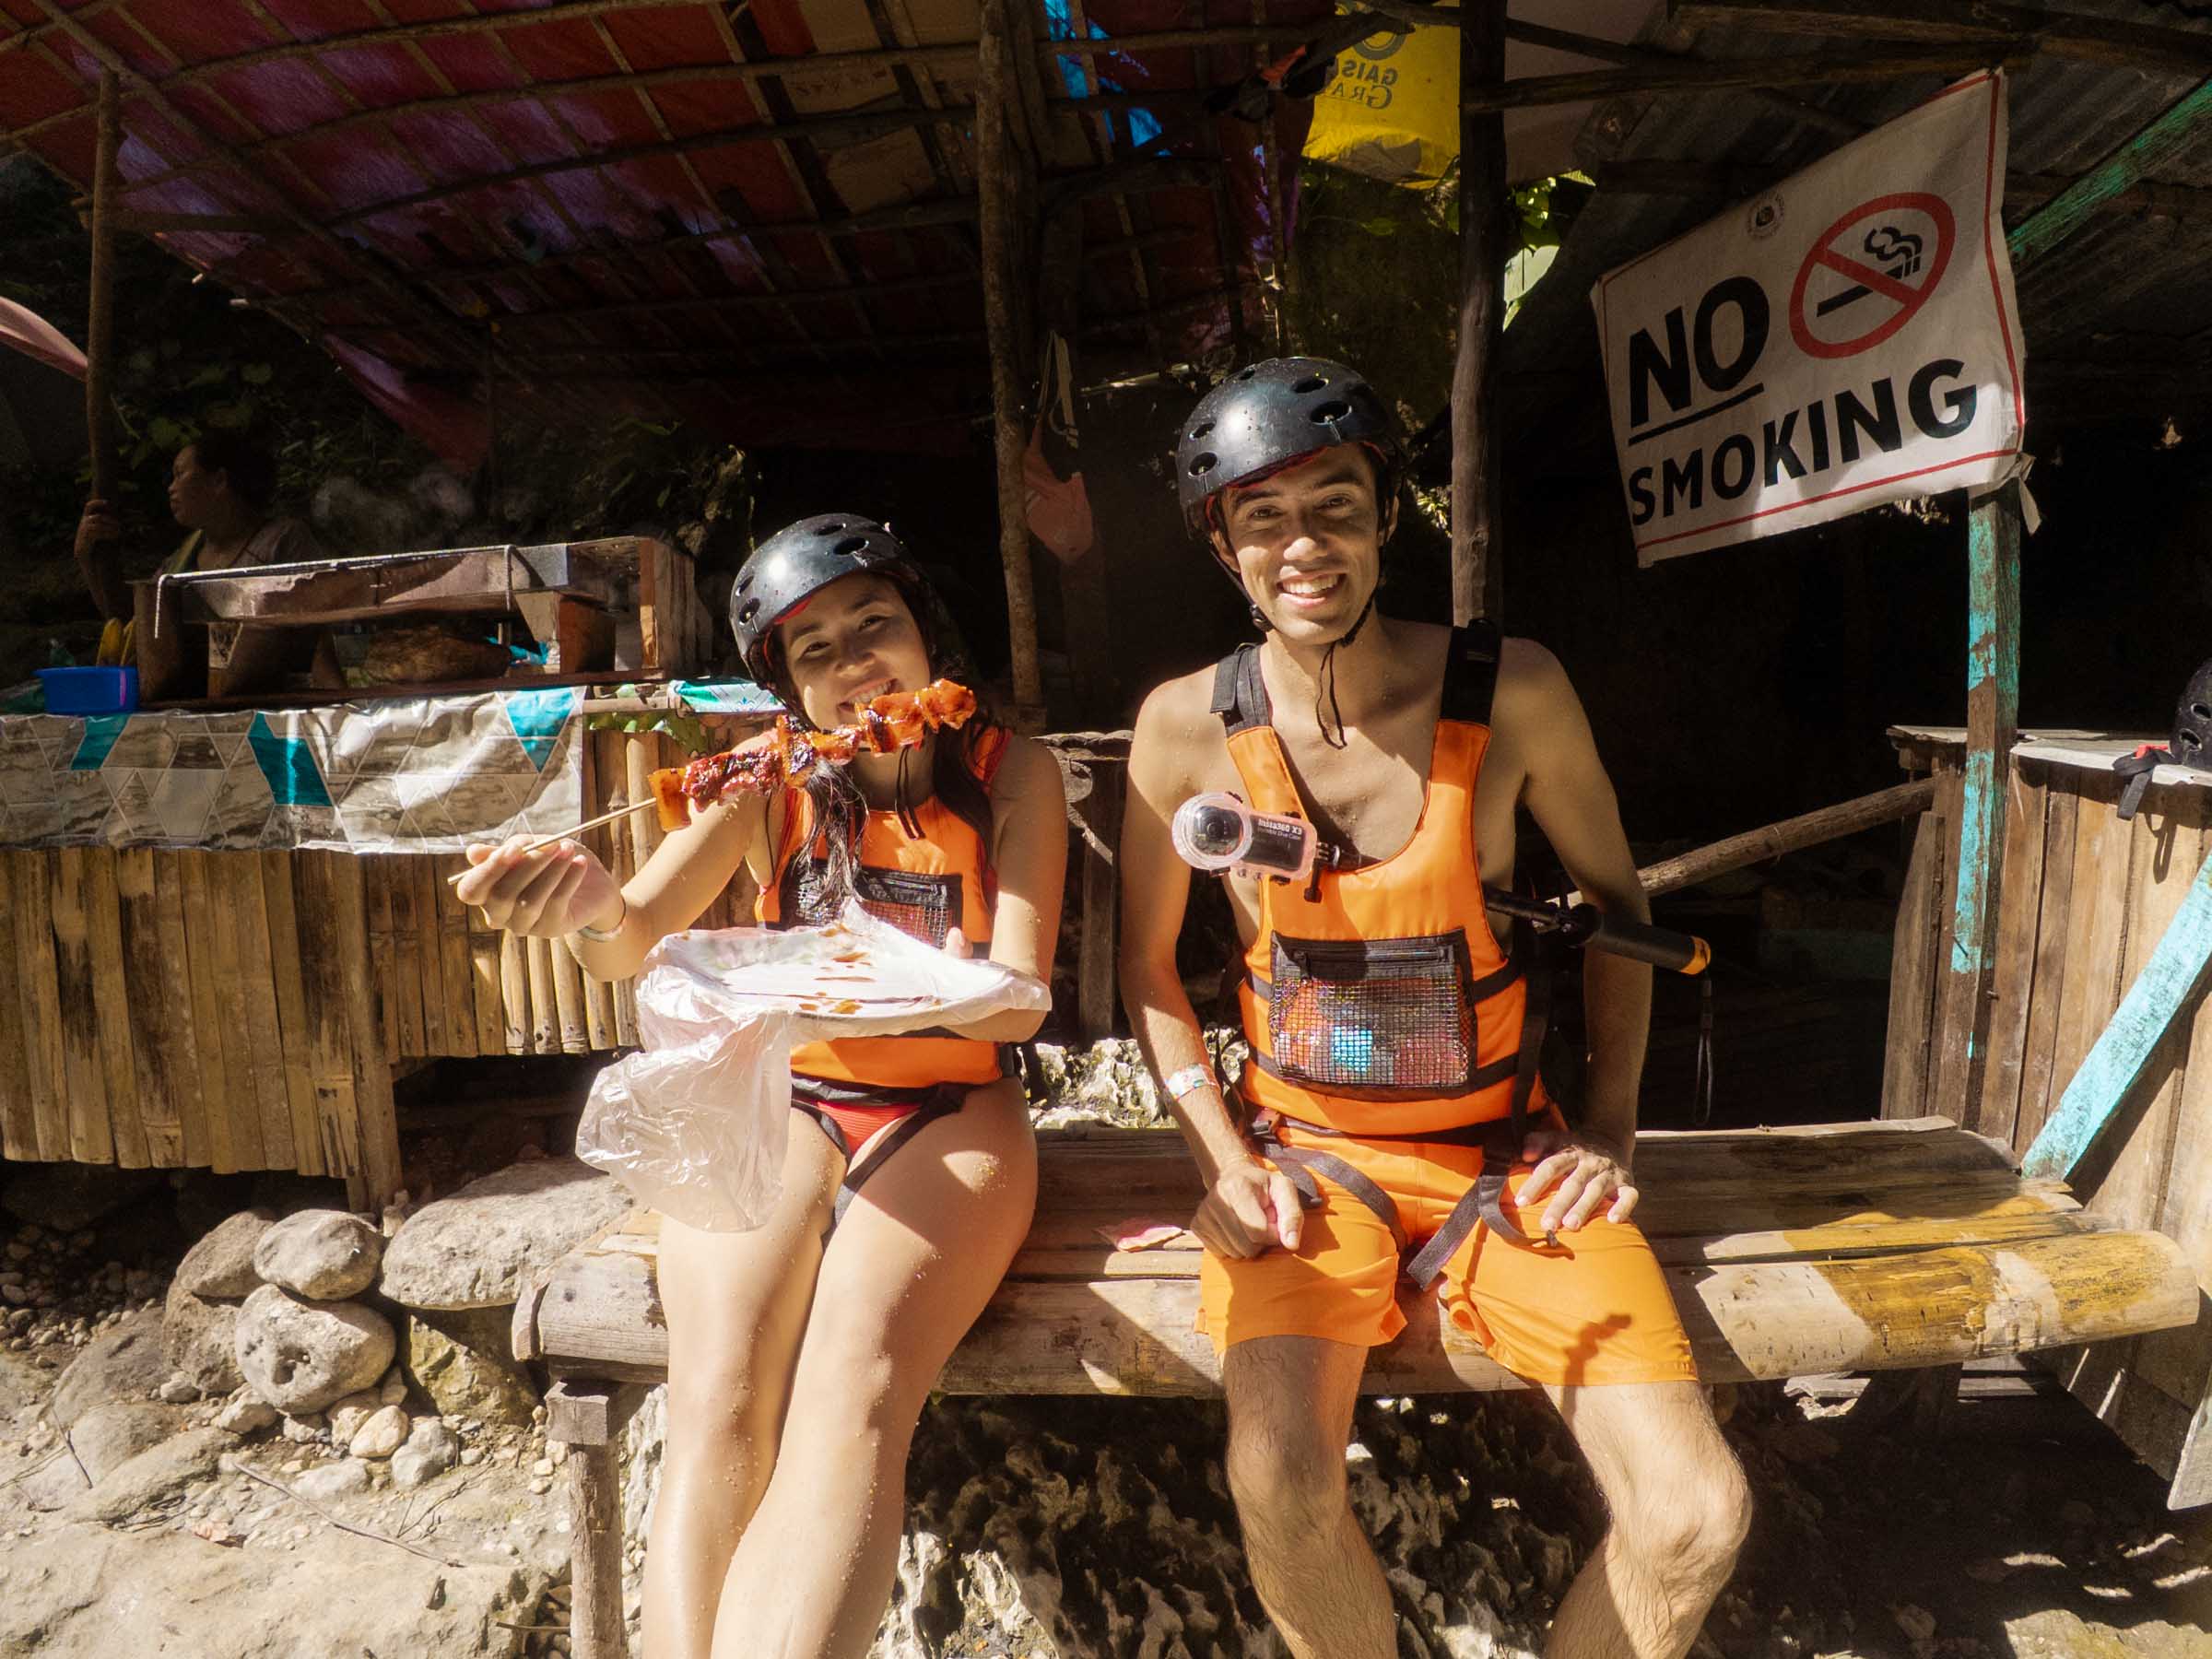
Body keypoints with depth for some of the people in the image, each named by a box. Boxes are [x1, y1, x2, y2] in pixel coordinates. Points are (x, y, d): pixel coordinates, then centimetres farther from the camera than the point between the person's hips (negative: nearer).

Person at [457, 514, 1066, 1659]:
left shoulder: (1010, 773, -1)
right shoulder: (771, 780, 4)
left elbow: (1021, 1003, -8)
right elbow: (633, 940, -8)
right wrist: (593, 905, -34)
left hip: (948, 1113, -1)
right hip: (779, 1102, 2)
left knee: (853, 1393, -29)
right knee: (716, 1403, -24)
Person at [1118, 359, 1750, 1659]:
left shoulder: (1511, 687, -8)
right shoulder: (1188, 724, -8)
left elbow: (1614, 897, 7)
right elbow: (1149, 963, 4)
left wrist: (1610, 1128, 1)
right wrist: (1225, 1159, -6)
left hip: (1508, 1150, 1)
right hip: (1308, 1150, 0)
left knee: (1698, 1518, -13)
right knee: (1280, 1486, -25)